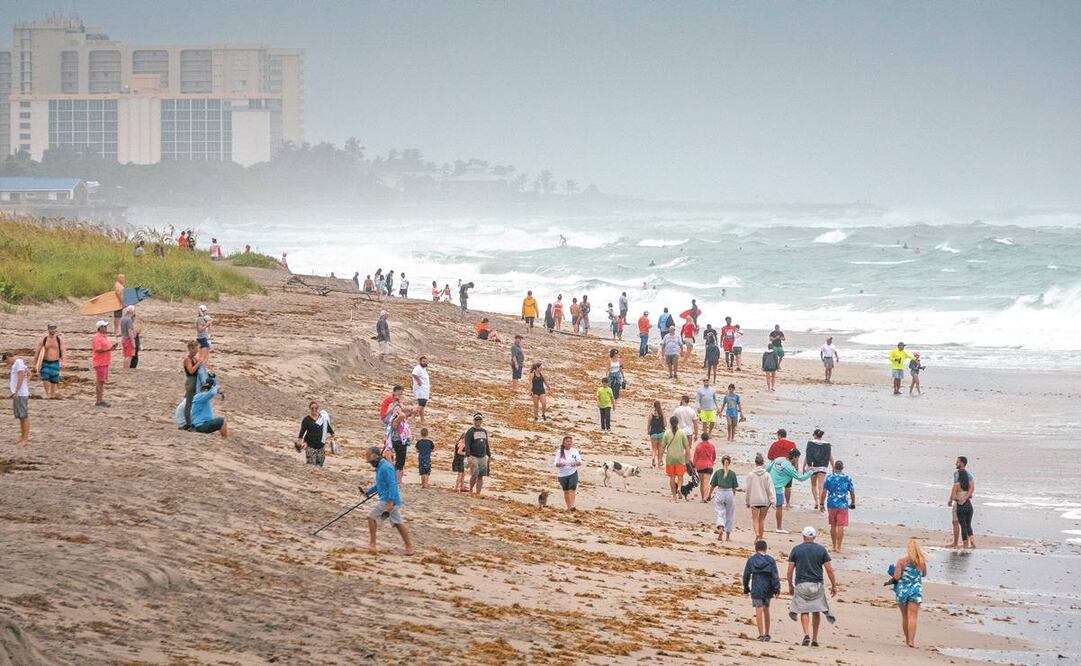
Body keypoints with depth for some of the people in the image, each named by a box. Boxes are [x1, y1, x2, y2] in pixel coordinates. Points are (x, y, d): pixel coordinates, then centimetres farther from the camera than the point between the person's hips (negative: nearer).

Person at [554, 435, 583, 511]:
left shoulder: (574, 451, 1)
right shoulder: (560, 452, -2)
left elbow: (580, 463, 0)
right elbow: (556, 463, -5)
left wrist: (576, 463, -24)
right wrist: (559, 464, -29)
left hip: (573, 473, -1)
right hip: (562, 474, 1)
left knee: (572, 490, -15)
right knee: (566, 491, 8)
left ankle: (572, 506, -24)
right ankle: (568, 507, 18)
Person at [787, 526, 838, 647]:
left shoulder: (796, 550, 1)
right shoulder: (821, 550, 1)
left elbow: (790, 570, 1)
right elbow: (829, 570, -1)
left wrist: (790, 585, 13)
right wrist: (834, 586, 7)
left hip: (801, 584, -1)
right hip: (817, 585, 1)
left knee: (804, 611, 5)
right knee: (816, 612, 11)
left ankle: (806, 634, -16)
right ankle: (815, 639, 12)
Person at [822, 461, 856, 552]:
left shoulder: (829, 478, -1)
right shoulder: (847, 478, 0)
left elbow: (824, 492, -2)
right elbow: (852, 492, 4)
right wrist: (853, 503, 18)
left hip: (831, 504, 1)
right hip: (843, 505, -1)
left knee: (833, 526, 14)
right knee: (840, 527, -2)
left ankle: (834, 546, 22)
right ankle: (839, 547, -5)